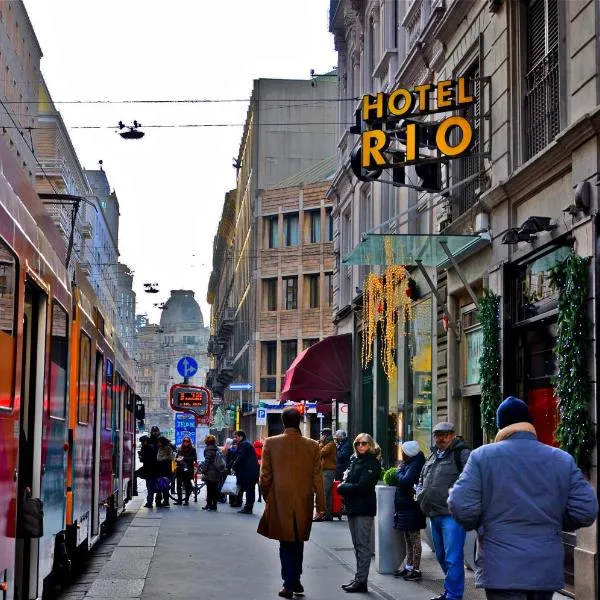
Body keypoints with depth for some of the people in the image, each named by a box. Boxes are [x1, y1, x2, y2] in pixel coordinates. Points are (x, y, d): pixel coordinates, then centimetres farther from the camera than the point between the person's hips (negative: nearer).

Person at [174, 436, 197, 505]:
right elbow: (176, 458, 17)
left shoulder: (192, 449, 0)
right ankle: (179, 500, 12)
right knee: (179, 485, 4)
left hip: (188, 470, -4)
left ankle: (186, 500, 5)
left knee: (187, 485, -1)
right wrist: (177, 459, -8)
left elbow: (195, 458, -11)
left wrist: (184, 458, -16)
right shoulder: (180, 449, 12)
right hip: (180, 470, 4)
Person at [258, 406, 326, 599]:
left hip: (280, 502, -1)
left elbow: (265, 475, -4)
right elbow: (317, 477, -1)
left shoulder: (271, 443, -7)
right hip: (303, 502, 1)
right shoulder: (312, 445, -4)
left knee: (286, 543, 8)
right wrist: (320, 504, 6)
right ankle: (294, 581, 22)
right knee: (298, 542, 17)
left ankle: (289, 584, 3)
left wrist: (266, 496, 12)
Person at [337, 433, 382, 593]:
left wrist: (342, 487, -7)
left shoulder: (372, 463, -9)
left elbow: (362, 486, -17)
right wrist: (344, 486, -7)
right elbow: (348, 480, 15)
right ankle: (358, 578, 18)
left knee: (363, 544, -5)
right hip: (352, 506, 8)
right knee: (357, 544, 12)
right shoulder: (356, 460, 15)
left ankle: (361, 581, -3)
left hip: (364, 508, -8)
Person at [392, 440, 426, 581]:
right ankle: (409, 566, 26)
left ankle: (416, 570, 3)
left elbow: (405, 481, -28)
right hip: (406, 506, 10)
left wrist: (399, 471, -13)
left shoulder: (415, 465, -19)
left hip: (411, 507, -10)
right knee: (408, 538, 17)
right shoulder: (409, 463, 11)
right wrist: (400, 470, 2)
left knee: (414, 538, -3)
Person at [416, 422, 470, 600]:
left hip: (452, 514, -9)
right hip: (434, 514, 9)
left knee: (452, 558, -9)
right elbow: (421, 480, 31)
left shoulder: (462, 455, -6)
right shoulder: (433, 457, 20)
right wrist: (421, 493, 13)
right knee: (441, 556, 17)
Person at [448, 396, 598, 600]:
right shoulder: (563, 459, 4)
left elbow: (462, 508, -12)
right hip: (547, 569, 4)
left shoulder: (482, 456, -5)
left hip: (502, 569, -3)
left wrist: (480, 525, 10)